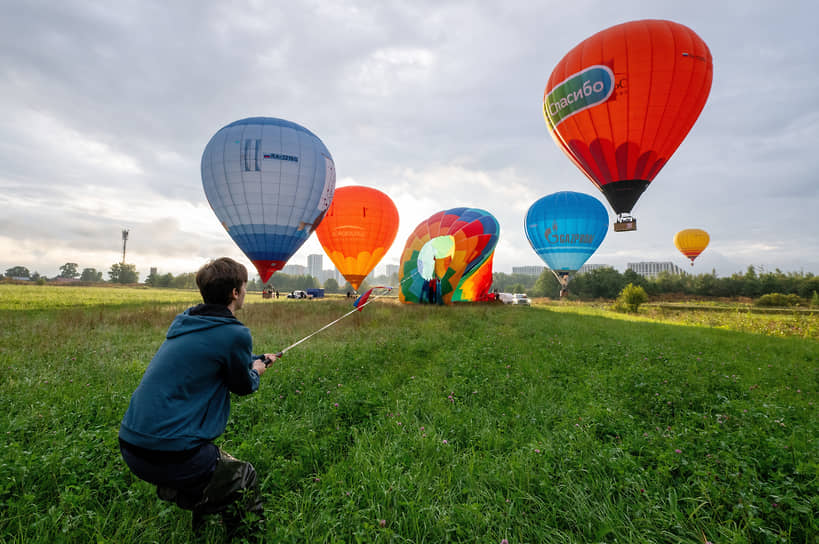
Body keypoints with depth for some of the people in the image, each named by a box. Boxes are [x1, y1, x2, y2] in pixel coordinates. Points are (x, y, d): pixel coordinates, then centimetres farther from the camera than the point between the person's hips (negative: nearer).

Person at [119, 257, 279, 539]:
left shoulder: (185, 320, 7)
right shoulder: (235, 334, -17)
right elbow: (244, 386, -1)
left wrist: (255, 360, 37)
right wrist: (256, 371, 21)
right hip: (170, 453, -9)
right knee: (245, 482, 11)